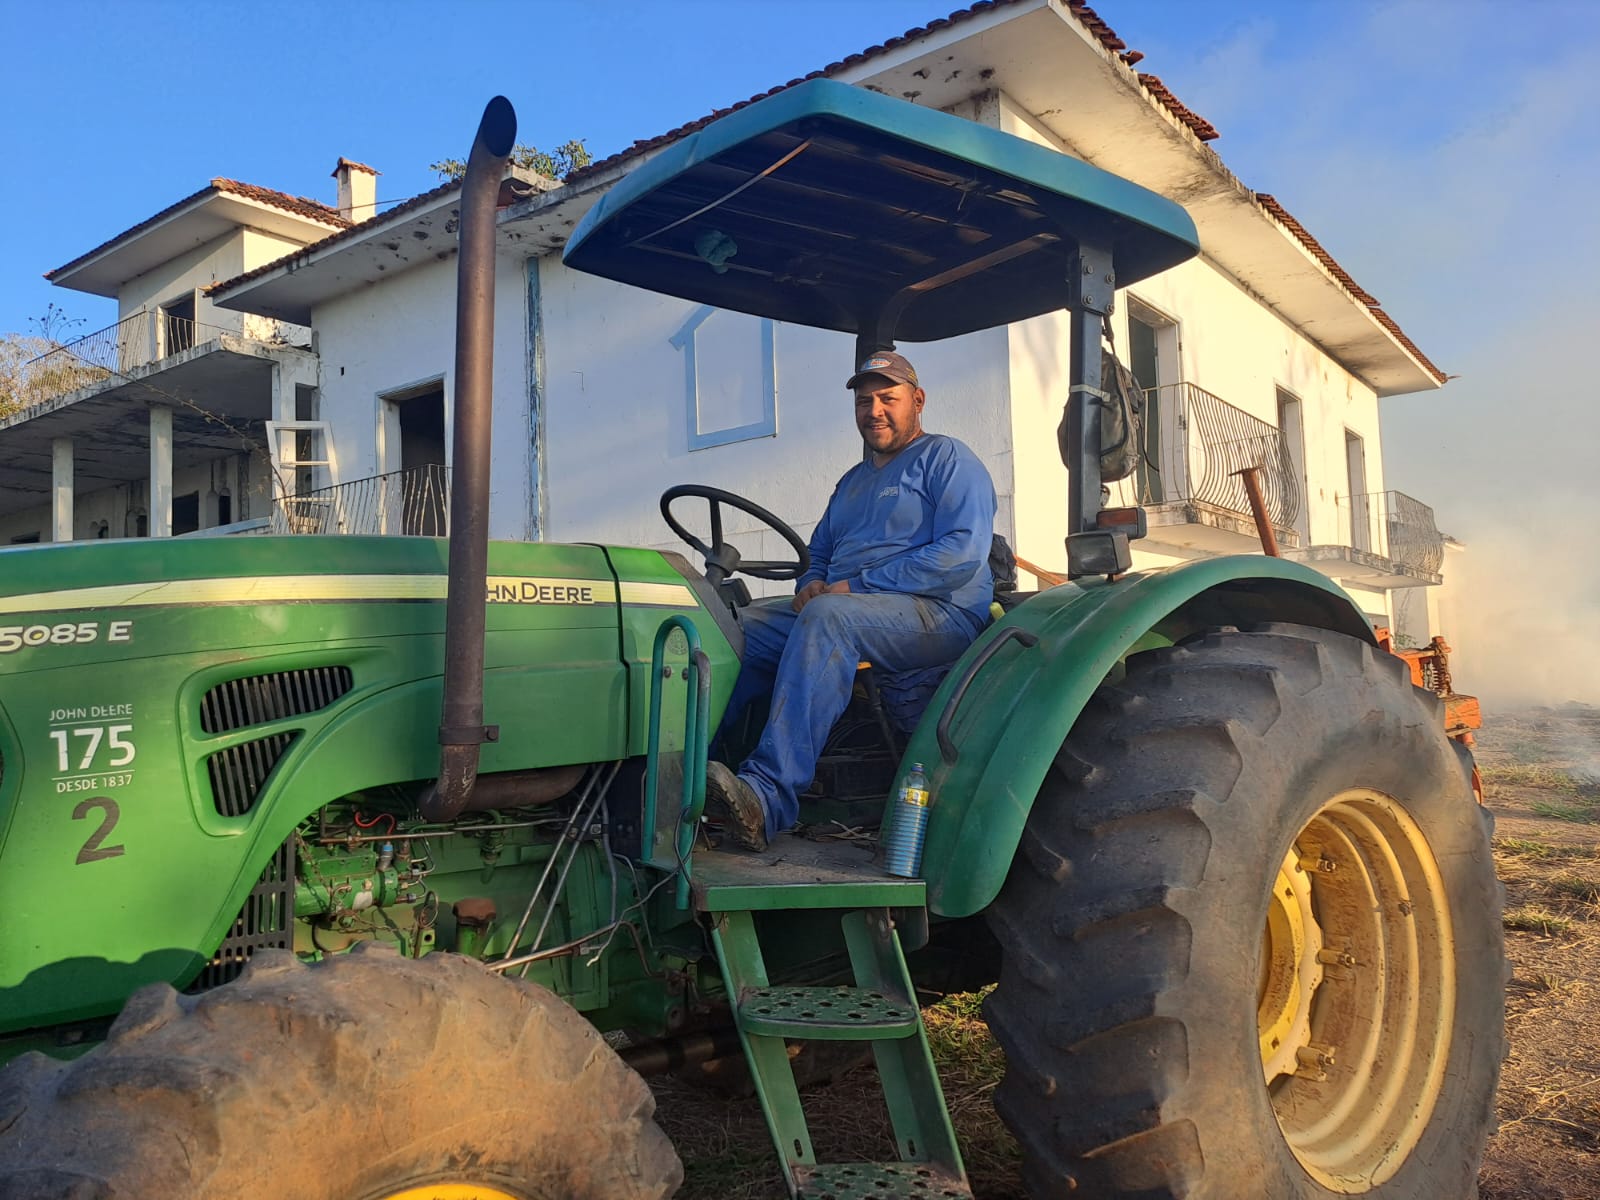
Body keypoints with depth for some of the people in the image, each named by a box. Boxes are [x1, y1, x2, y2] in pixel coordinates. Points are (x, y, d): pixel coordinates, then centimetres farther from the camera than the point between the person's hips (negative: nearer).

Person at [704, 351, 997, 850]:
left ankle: (768, 796, -46)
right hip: (843, 608, 8)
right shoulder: (853, 482, 28)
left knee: (828, 617, -37)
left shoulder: (946, 459, 2)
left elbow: (962, 554, -13)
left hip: (941, 615, -8)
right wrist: (811, 583, 3)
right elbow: (820, 553, 31)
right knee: (737, 628, -13)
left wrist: (856, 586, -16)